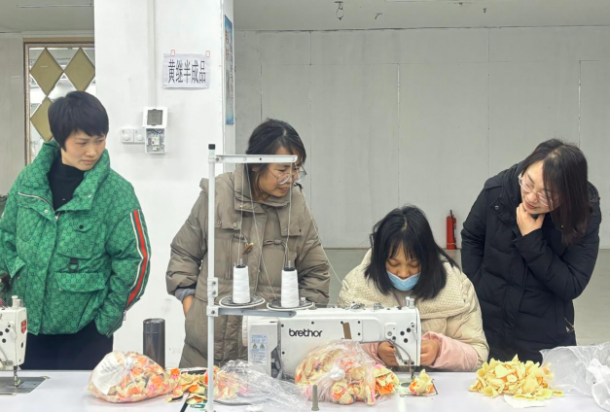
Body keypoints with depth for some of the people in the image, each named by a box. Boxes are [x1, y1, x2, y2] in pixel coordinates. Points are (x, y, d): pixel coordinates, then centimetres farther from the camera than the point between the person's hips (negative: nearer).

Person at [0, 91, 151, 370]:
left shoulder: (116, 192, -11)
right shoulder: (29, 180, 0)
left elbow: (135, 259, -9)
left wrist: (106, 319, -8)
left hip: (85, 335, -3)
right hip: (27, 326, 4)